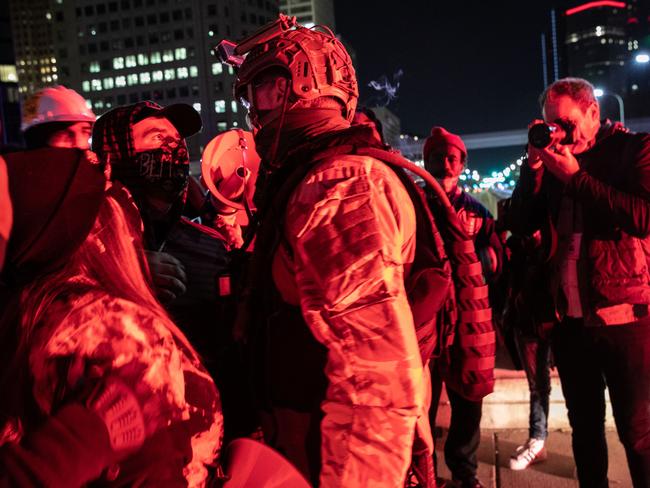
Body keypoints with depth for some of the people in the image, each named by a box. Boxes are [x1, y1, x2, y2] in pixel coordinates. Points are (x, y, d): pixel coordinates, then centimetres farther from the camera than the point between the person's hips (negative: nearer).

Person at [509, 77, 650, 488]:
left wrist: (576, 177, -16)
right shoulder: (554, 160, 10)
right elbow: (523, 225, 5)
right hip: (570, 319, 5)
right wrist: (534, 166, -7)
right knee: (585, 426, 16)